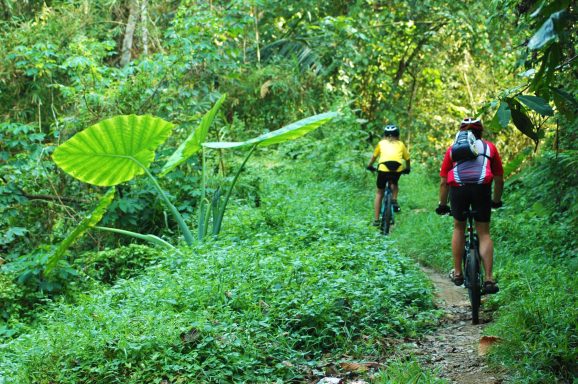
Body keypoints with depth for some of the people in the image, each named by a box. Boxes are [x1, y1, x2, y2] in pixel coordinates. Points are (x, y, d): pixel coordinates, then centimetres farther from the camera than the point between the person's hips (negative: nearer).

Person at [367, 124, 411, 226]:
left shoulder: (381, 143, 24)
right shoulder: (400, 144, 25)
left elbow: (374, 156, 34)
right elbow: (407, 158, 30)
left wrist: (370, 166, 52)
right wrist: (407, 168, 48)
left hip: (383, 167, -1)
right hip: (398, 168, 1)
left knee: (379, 193, 15)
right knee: (394, 183, 35)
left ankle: (376, 220, 12)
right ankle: (394, 200, 9)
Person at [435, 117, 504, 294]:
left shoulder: (453, 149, 27)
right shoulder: (489, 147, 27)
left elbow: (443, 182, 23)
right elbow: (499, 179, 27)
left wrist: (442, 205, 33)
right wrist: (497, 201, 41)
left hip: (458, 188, 0)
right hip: (482, 187, 0)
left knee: (459, 228, 21)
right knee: (484, 233, 9)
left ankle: (457, 273, 22)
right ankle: (489, 279, 0)